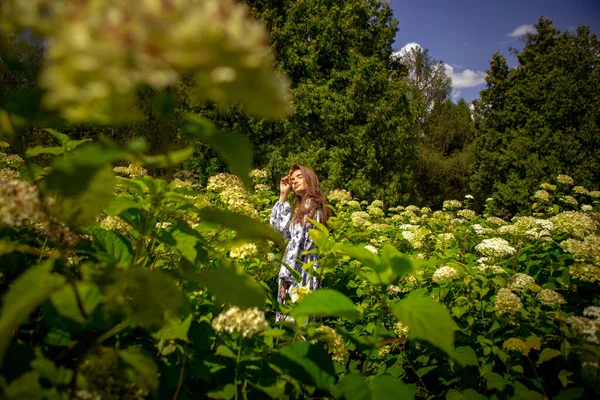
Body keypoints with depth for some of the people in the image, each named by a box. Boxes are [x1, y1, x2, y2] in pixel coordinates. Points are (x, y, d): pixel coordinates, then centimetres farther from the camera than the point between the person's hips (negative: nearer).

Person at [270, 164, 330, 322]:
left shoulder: (309, 204, -11)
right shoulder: (303, 206, 18)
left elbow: (298, 242, -18)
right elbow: (278, 227, 18)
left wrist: (286, 275, -19)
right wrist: (283, 196, 16)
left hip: (299, 271, -9)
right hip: (299, 270, 9)